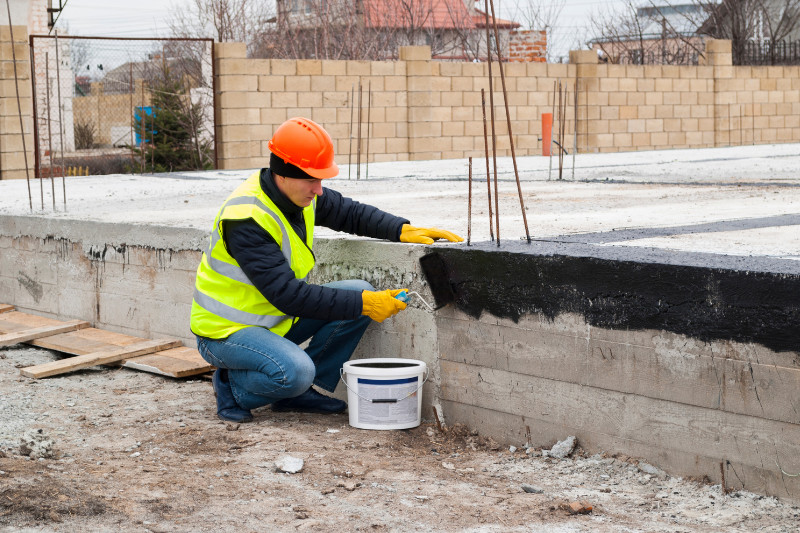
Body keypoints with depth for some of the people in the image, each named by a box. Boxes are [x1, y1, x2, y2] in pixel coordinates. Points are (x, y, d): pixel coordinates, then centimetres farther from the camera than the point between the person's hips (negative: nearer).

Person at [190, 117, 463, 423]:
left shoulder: (300, 194, -4)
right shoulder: (246, 218, -30)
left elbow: (351, 213, 12)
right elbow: (287, 294, -33)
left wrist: (403, 231, -6)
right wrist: (362, 304, -31)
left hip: (276, 317, 9)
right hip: (227, 329, -9)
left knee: (360, 293, -5)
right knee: (295, 372, -35)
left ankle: (307, 391, 3)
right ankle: (231, 385, -3)